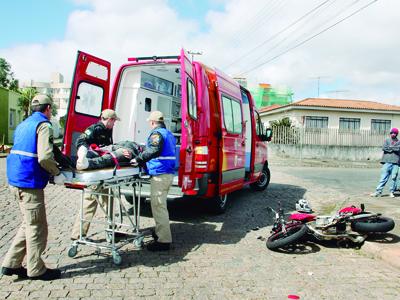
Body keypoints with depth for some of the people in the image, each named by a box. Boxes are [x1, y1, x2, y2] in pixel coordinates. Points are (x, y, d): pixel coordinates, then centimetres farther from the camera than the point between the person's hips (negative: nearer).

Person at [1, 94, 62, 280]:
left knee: (29, 224, 19)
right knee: (37, 227, 2)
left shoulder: (23, 125, 18)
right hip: (30, 183, -9)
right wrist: (57, 173, -7)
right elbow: (45, 158, -23)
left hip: (15, 180, 9)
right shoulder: (44, 126, -10)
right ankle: (36, 270, 13)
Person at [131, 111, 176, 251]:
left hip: (159, 174, -10)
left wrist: (138, 159, -18)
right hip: (169, 173, 10)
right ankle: (160, 233, 33)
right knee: (160, 205, 21)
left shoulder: (157, 133, -10)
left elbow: (152, 151, -27)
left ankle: (163, 240, -4)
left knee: (158, 206, -6)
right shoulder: (169, 134, 20)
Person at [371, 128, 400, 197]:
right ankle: (378, 191, -3)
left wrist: (390, 147, -5)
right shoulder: (387, 140, 13)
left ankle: (392, 192, 10)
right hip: (387, 161, -1)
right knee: (383, 177, -4)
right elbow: (384, 148, -4)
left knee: (394, 177, 0)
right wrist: (393, 149, -5)